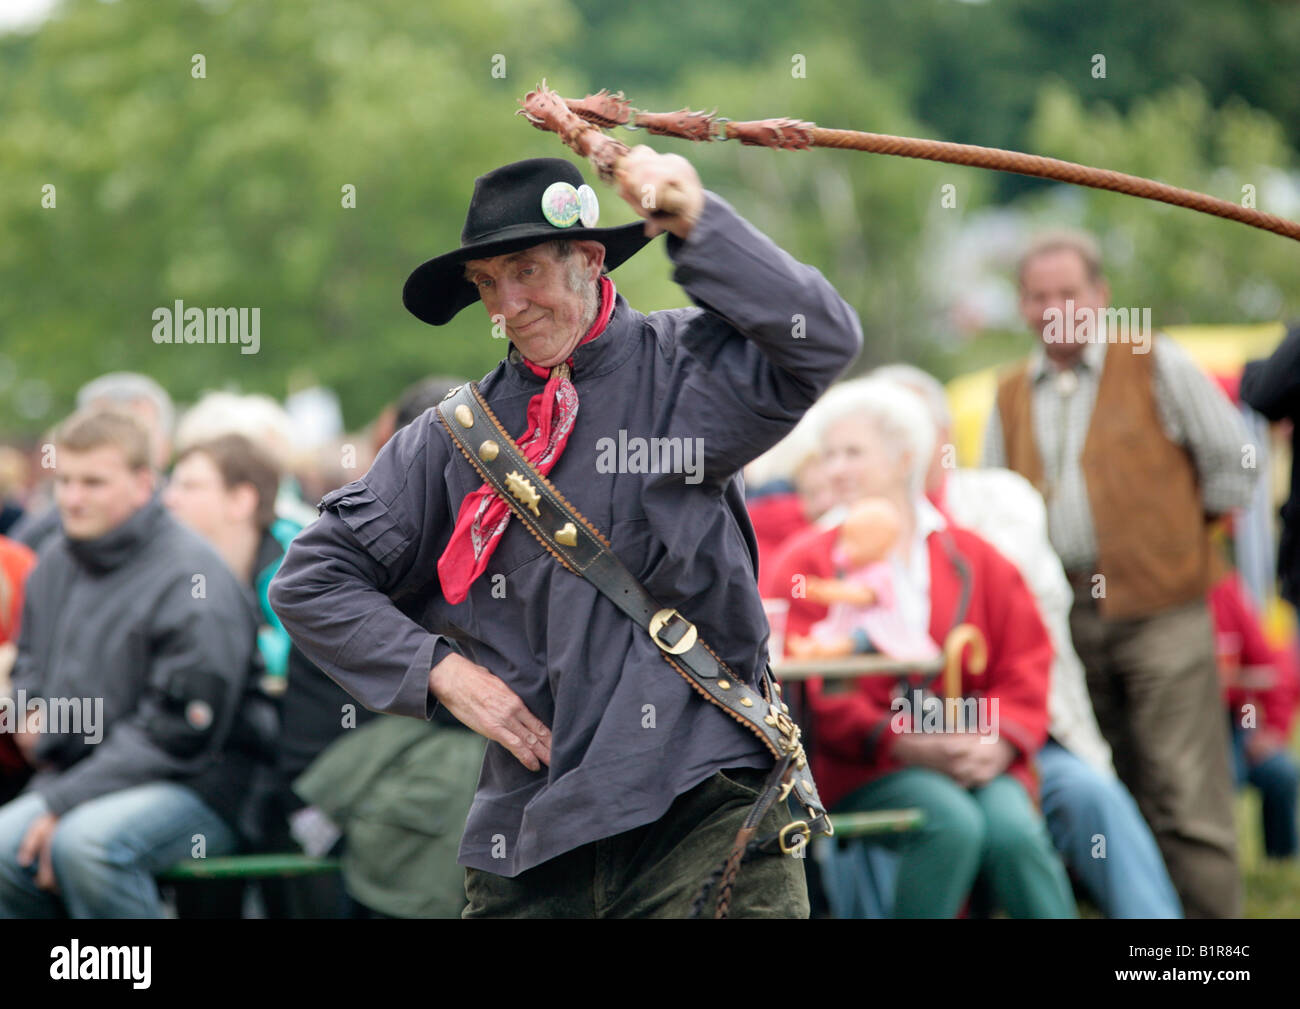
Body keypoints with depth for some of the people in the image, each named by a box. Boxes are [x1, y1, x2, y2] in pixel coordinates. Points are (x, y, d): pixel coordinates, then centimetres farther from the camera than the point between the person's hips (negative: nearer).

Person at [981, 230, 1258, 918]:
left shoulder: (1156, 366, 1)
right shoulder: (1012, 396, 15)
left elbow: (1234, 462, 4)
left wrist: (1171, 527, 6)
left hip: (1159, 610, -5)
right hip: (1062, 621, 5)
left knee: (1183, 800, -10)